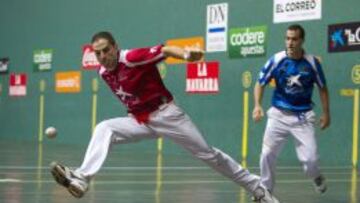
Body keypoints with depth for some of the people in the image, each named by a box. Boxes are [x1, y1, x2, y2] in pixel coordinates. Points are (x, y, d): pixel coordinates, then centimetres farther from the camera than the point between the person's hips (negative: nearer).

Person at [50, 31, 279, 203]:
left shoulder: (133, 57, -20)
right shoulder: (104, 72, 2)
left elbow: (166, 50, -28)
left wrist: (186, 54, -46)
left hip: (166, 115, -6)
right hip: (140, 121, 6)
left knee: (208, 154, -1)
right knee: (103, 130, -17)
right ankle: (81, 179, -30)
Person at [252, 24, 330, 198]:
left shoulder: (312, 62, -7)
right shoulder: (276, 60, -9)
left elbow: (322, 88, 7)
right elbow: (260, 84, -1)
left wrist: (326, 113, 6)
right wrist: (257, 105, -17)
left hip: (303, 117, -1)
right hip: (278, 115, 1)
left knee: (310, 158, -7)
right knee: (267, 154, -4)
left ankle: (317, 177, 28)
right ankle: (265, 190, 16)